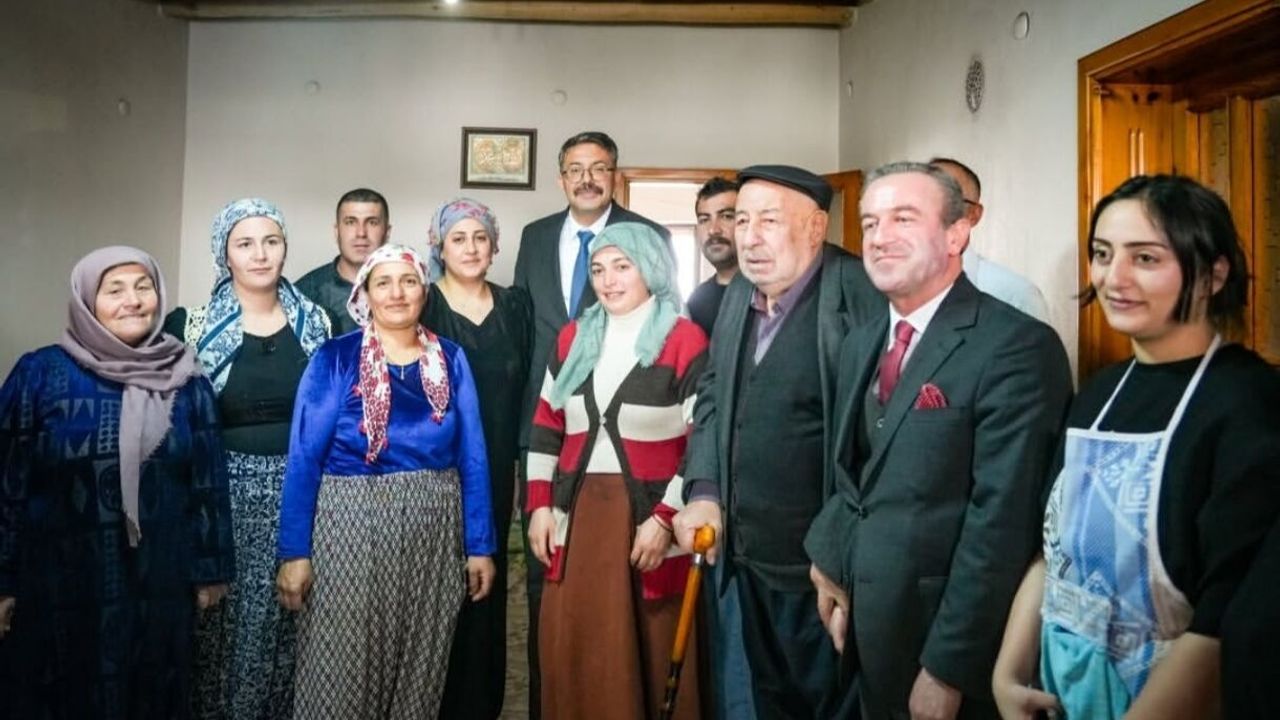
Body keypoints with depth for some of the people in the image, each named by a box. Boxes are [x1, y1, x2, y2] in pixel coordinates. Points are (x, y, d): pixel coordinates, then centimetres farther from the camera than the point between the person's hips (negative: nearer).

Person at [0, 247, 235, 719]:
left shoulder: (185, 380, 1)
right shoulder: (40, 374, -6)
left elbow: (208, 481, 3)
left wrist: (211, 569, 2)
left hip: (159, 578, 2)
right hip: (62, 577, -2)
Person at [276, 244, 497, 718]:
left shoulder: (451, 361, 3)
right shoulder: (335, 359, -3)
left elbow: (472, 458, 3)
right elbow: (304, 459, -6)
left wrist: (481, 546, 1)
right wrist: (294, 552, -10)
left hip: (433, 536, 3)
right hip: (352, 531, -2)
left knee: (419, 678, 13)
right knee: (341, 677, 4)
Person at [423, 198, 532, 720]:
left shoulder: (516, 306, 8)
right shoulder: (420, 306, -2)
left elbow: (524, 390, 9)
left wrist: (519, 465, 5)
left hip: (494, 471, 3)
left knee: (485, 588, 8)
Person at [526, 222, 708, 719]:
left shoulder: (685, 339, -5)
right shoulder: (574, 337, 10)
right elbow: (546, 427, 12)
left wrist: (665, 519, -15)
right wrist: (540, 506, 5)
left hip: (649, 517, -4)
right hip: (577, 516, 4)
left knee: (649, 655, 7)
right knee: (574, 654, 11)